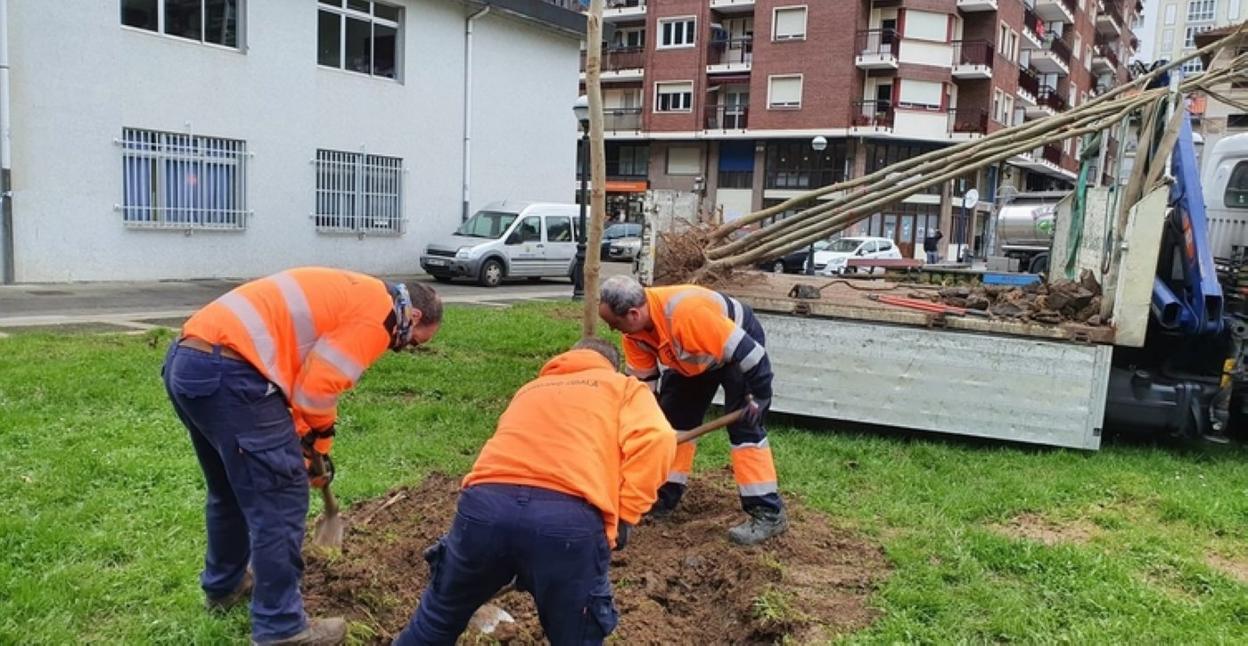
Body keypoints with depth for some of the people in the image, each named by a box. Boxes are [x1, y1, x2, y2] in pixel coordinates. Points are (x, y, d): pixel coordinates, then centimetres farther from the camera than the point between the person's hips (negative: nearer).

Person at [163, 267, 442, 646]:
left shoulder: (350, 295, 24)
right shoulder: (379, 313, -5)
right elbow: (317, 388, -10)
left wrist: (301, 444, 25)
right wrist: (319, 447, 9)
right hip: (227, 372, -10)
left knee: (230, 490, 27)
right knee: (281, 500, 0)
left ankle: (223, 584, 45)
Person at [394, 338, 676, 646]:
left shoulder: (530, 389, 37)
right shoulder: (625, 387, 23)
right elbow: (656, 438, 3)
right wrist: (623, 518, 7)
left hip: (487, 502, 4)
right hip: (568, 517, -4)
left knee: (438, 620, 25)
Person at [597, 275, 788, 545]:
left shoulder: (686, 313, -44)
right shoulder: (633, 332, -18)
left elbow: (745, 350, -38)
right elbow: (642, 382, -7)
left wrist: (759, 395, -29)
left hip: (742, 343, -8)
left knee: (744, 425, -16)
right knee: (673, 417, 8)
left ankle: (768, 512, -11)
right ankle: (664, 497, 20)